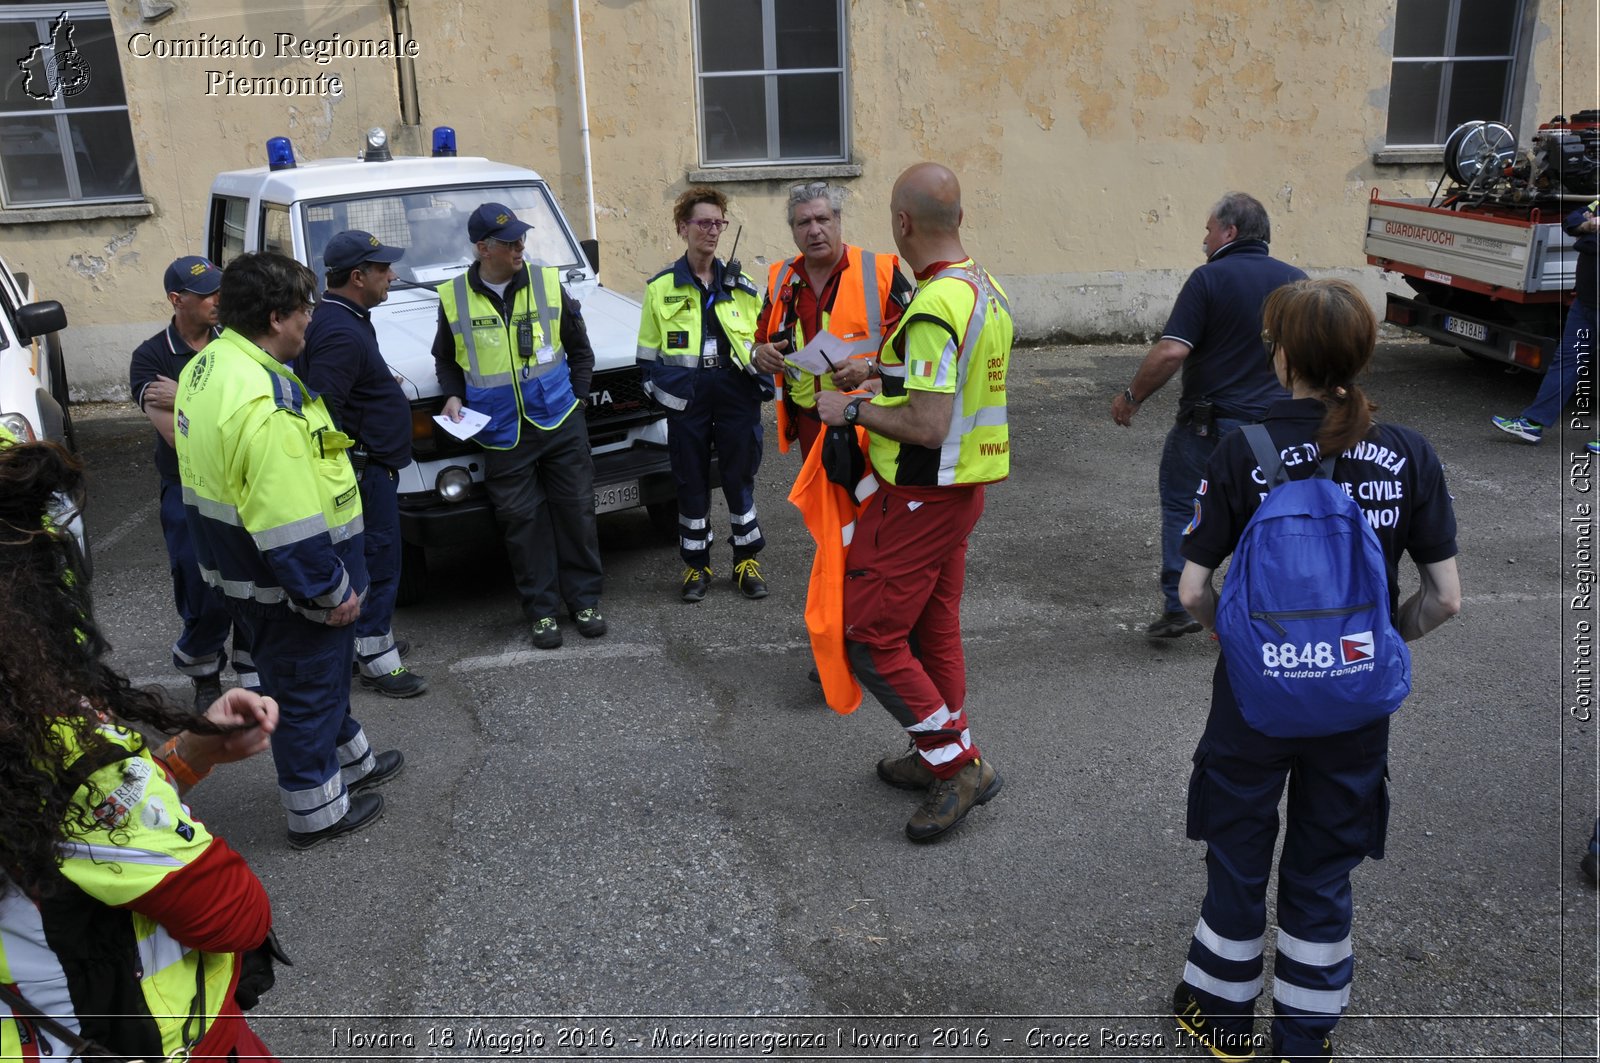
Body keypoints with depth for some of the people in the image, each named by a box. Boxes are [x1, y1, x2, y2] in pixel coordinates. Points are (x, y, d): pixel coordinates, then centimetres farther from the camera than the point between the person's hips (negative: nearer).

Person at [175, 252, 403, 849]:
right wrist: (332, 590, -20)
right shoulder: (262, 399, -30)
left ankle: (348, 758, 45)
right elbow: (289, 521, -30)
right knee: (305, 687, 8)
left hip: (241, 565, 10)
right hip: (285, 582, -10)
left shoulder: (208, 366, 4)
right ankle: (316, 810, 25)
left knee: (324, 673, 26)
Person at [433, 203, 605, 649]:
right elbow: (445, 359, 16)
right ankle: (542, 610, 15)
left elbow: (579, 348, 11)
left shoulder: (547, 282, 1)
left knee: (576, 511, 5)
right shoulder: (454, 297, 0)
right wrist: (453, 396, -1)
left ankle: (584, 600, 19)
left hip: (560, 423, 1)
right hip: (502, 434, 0)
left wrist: (575, 397, 5)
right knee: (523, 522, 3)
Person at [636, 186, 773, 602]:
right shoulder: (661, 287, 2)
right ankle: (696, 564, 20)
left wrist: (762, 381, 1)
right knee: (691, 482, 7)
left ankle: (747, 560, 21)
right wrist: (660, 389, -3)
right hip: (687, 397, -1)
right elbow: (649, 352, 6)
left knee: (740, 478, 7)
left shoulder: (741, 284, 8)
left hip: (737, 393, 1)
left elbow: (763, 338, 13)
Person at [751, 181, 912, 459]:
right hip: (810, 425, 4)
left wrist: (870, 368, -21)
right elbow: (761, 344, 19)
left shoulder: (880, 272, -5)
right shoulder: (781, 280, 10)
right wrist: (760, 355, -5)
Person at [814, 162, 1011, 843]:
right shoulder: (987, 290, 8)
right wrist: (887, 377, 18)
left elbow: (928, 426, -28)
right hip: (964, 486, 10)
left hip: (922, 496, -10)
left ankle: (959, 763, 4)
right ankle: (939, 759, 32)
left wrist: (852, 409, -14)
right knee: (934, 625, 19)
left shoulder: (933, 307, -23)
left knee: (869, 634, -2)